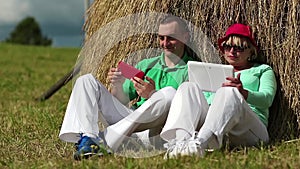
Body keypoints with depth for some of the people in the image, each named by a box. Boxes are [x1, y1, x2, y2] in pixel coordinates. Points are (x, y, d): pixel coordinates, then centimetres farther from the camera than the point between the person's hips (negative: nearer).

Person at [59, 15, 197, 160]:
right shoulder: (146, 65, 23)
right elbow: (121, 101, 19)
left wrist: (153, 95, -20)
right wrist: (118, 86, -3)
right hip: (127, 116, 5)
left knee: (169, 93, -35)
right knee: (87, 80, -3)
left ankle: (105, 140, -35)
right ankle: (87, 138, -29)